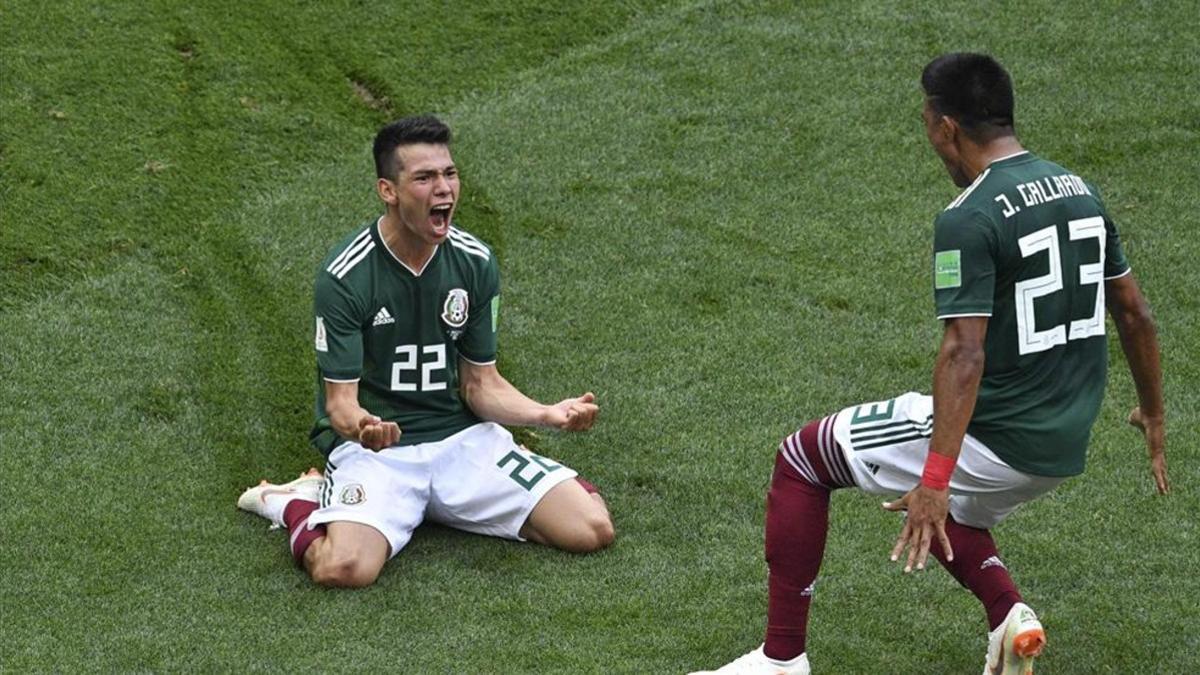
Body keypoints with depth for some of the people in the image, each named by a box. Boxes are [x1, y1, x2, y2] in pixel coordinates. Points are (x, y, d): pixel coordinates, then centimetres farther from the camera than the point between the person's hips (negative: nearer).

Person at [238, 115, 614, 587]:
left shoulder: (475, 262, 1)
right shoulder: (345, 276, -15)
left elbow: (480, 383, 7)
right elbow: (340, 400, -14)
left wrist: (548, 415, -12)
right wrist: (362, 426, -39)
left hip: (460, 436, 5)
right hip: (372, 444, -5)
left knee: (592, 529, -9)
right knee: (345, 568, -35)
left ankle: (436, 504, 11)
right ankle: (296, 503, 3)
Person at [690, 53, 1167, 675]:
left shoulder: (968, 221, -18)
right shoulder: (1080, 191, 7)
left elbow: (965, 356, -25)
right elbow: (1134, 313, 14)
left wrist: (936, 478, -27)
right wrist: (1152, 413, 27)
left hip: (993, 438, -8)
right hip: (1066, 447, 8)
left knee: (801, 459, 8)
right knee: (941, 511, 36)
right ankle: (1008, 617, 10)